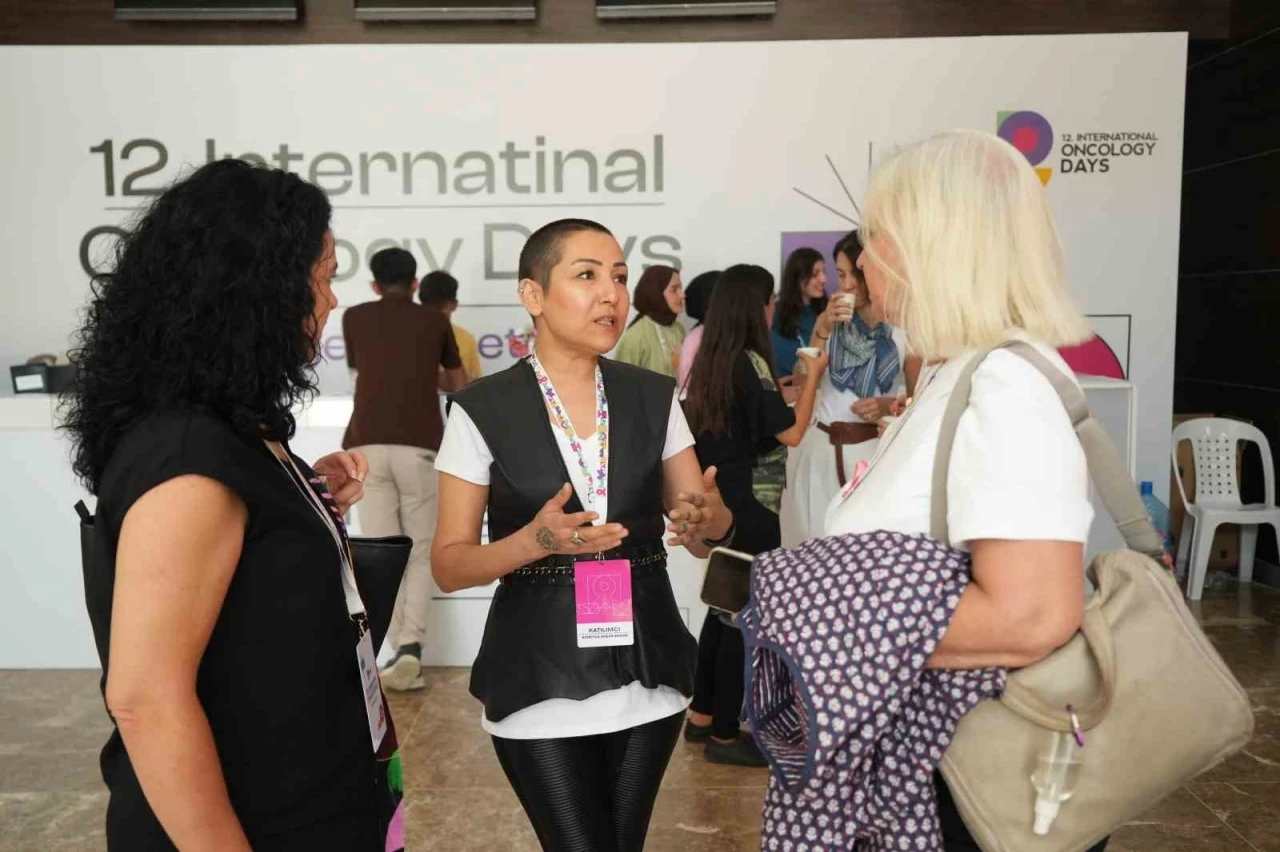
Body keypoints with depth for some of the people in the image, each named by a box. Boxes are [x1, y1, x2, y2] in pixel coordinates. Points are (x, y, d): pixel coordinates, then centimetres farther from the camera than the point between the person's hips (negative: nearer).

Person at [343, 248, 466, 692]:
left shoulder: (354, 317, 14)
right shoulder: (435, 321, 12)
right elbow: (458, 385, 24)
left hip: (367, 445, 1)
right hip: (420, 445, -1)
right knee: (420, 552, 8)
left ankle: (393, 650, 0)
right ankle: (411, 644, -6)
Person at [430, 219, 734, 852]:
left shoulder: (654, 397, 1)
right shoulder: (483, 409, -9)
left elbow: (705, 533, 2)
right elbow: (449, 564, -6)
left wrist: (711, 522, -22)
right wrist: (534, 542, -25)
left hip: (648, 672, 3)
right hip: (540, 682, -3)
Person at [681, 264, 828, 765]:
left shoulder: (710, 361, 9)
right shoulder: (750, 362, -16)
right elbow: (791, 432, -16)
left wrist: (784, 385, 22)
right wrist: (813, 375, -6)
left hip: (719, 502, 9)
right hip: (749, 507, -9)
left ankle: (702, 717, 28)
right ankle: (724, 736, 12)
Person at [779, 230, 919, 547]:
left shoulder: (902, 327, -1)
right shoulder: (829, 320, 11)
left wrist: (890, 404, -14)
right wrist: (823, 330, -8)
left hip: (875, 448, -3)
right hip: (820, 447, 3)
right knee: (815, 543, 5)